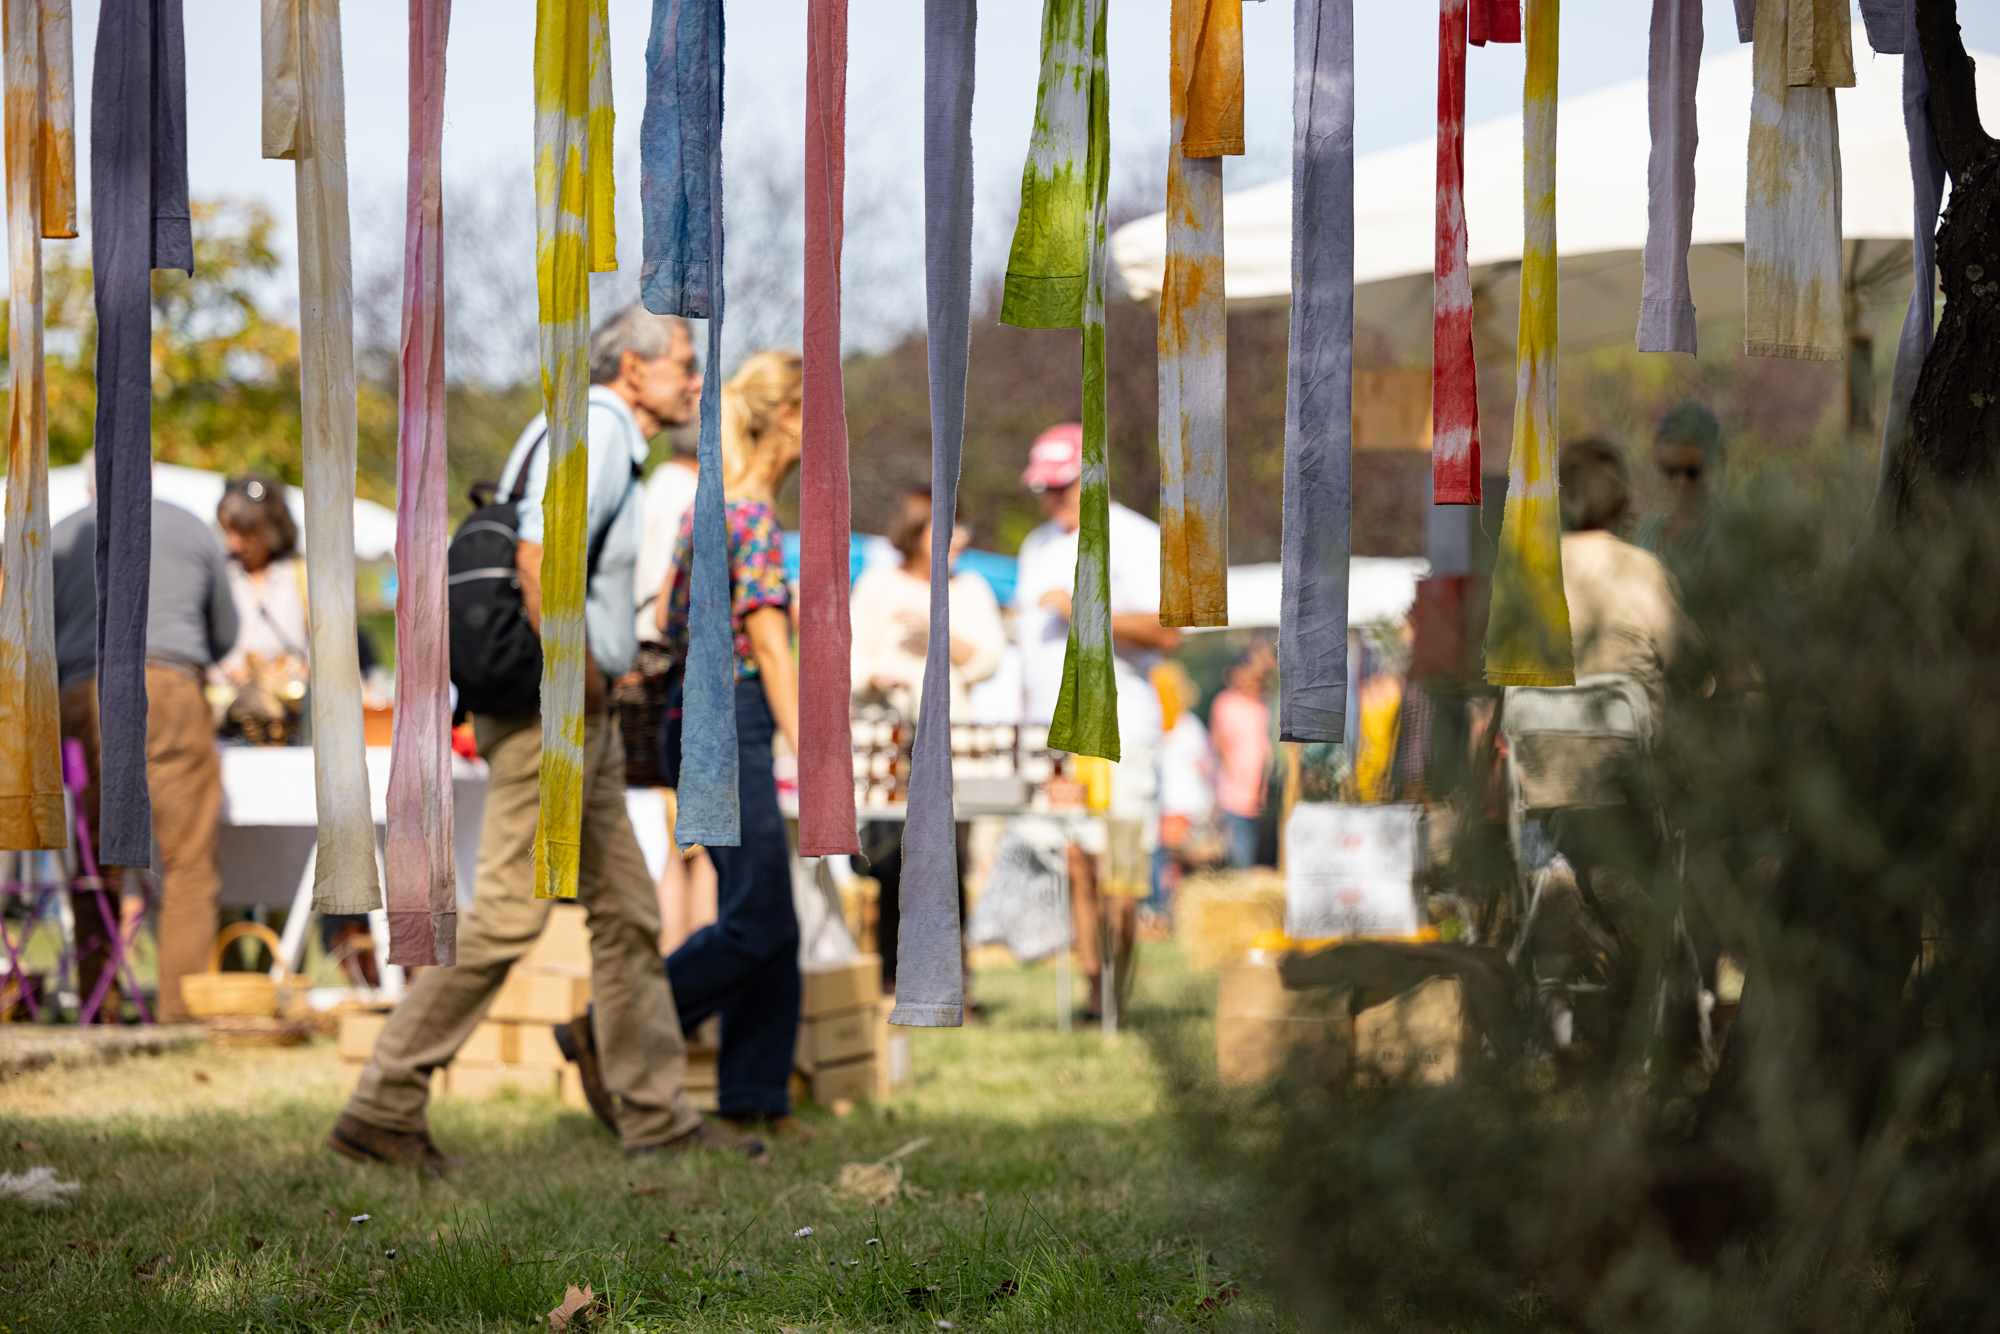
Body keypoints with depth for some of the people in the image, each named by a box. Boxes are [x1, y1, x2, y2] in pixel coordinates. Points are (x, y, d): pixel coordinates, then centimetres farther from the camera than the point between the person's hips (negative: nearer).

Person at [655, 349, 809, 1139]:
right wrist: (814, 761, -23)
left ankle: (755, 1097, 12)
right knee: (758, 923, -6)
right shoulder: (755, 517, -16)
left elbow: (666, 615, 19)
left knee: (770, 923, 11)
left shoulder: (712, 503, 12)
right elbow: (771, 648, -21)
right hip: (732, 724, -10)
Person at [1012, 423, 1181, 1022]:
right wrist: (1027, 712, 18)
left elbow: (1167, 633, -11)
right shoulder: (1038, 547, 20)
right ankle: (1092, 984, -1)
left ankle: (1117, 985, 0)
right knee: (1072, 861, -3)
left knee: (1117, 870, -8)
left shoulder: (1136, 540, -2)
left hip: (1116, 731, -5)